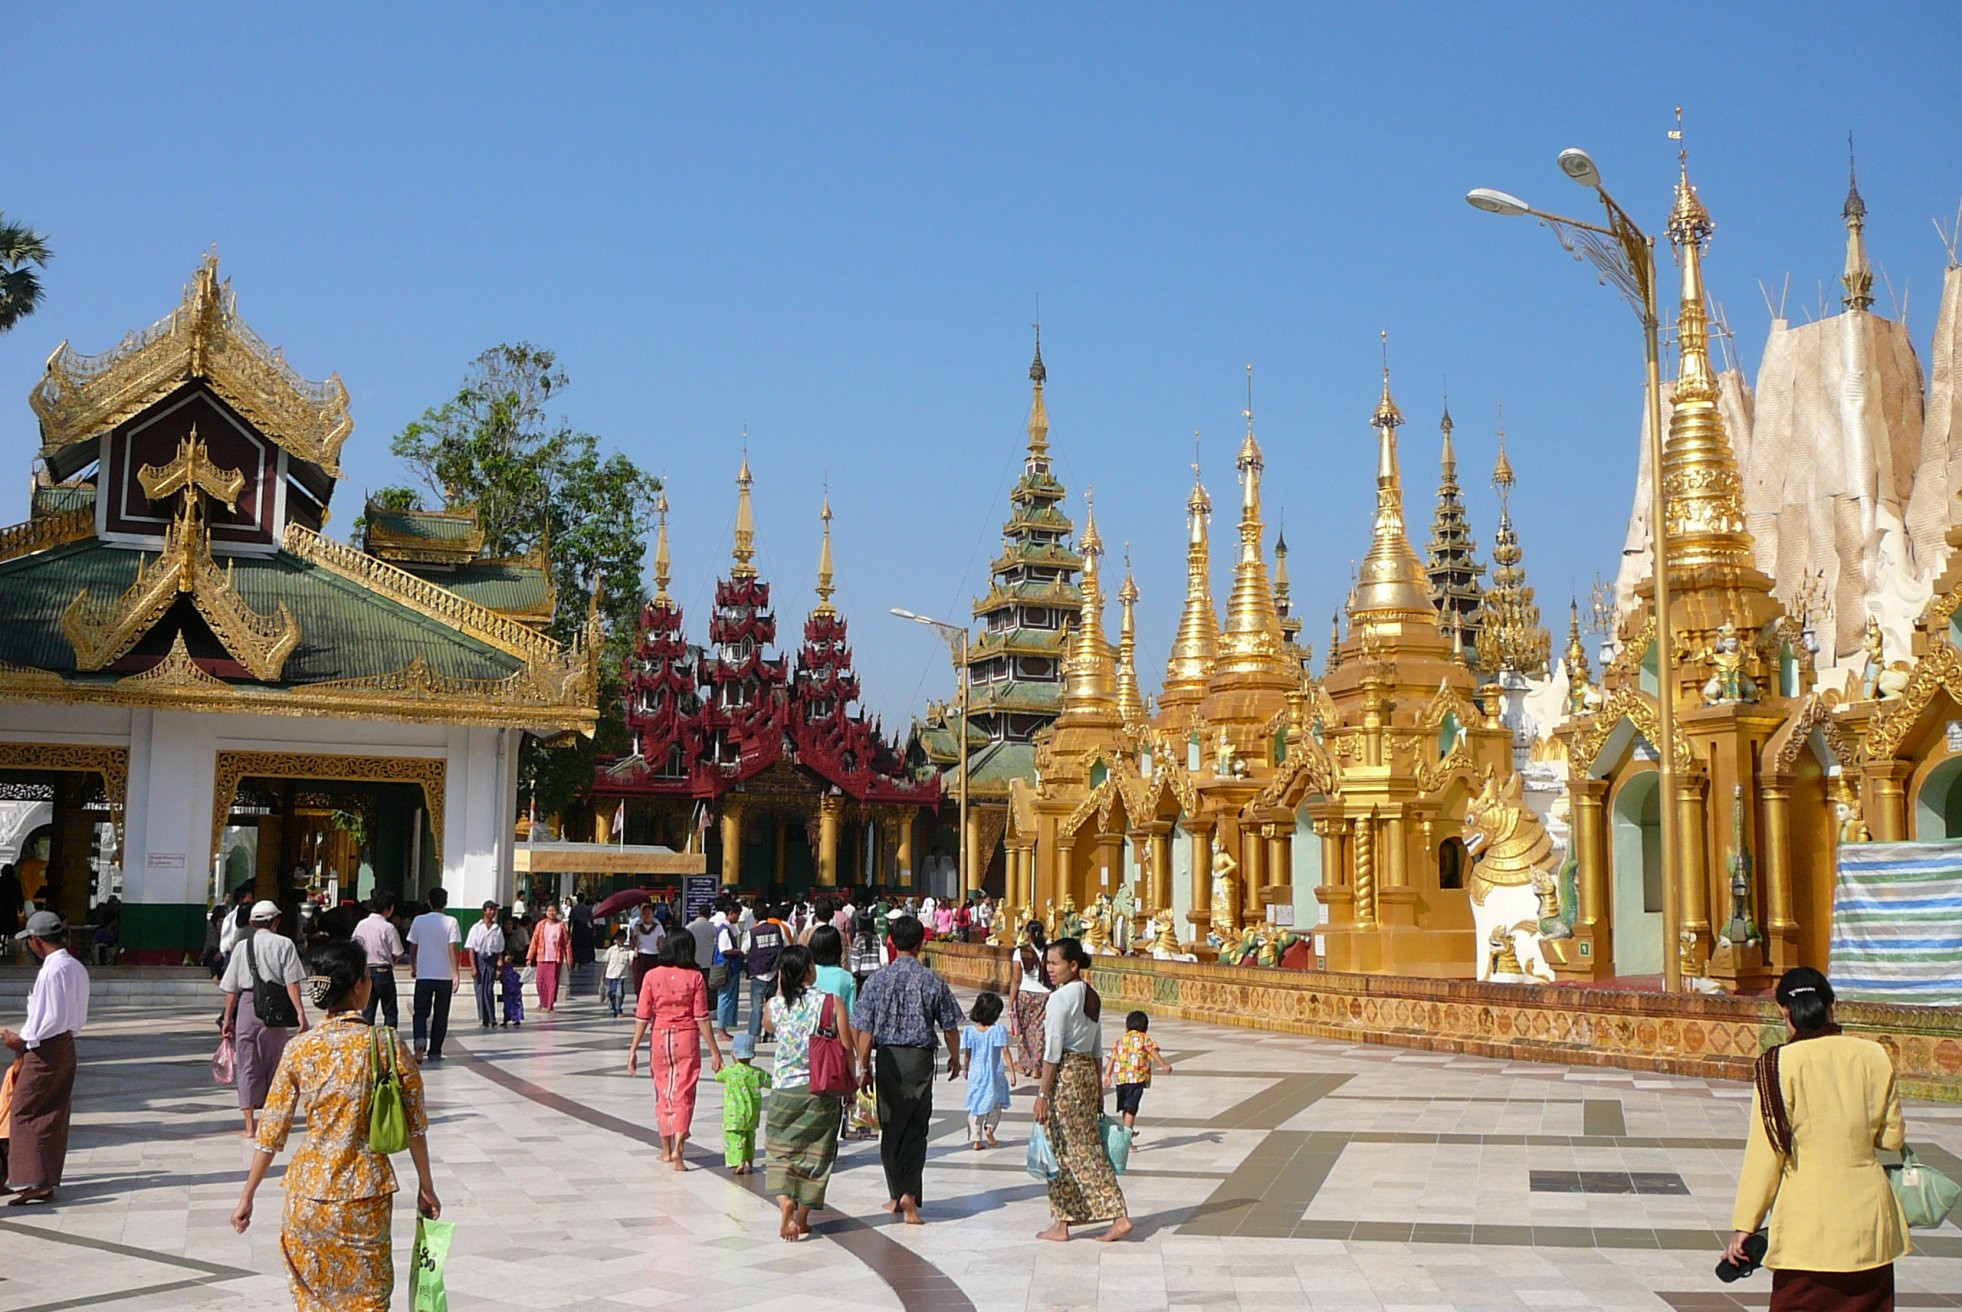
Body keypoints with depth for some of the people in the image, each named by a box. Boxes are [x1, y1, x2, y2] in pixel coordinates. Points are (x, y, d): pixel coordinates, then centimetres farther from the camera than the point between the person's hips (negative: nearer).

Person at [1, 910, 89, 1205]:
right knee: (54, 1114, 13)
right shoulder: (76, 967, 9)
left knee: (25, 1113, -3)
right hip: (66, 1046, 9)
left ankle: (35, 1183, -7)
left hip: (45, 1050, -9)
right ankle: (48, 1178, 19)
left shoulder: (52, 970, -19)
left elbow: (54, 1018, -22)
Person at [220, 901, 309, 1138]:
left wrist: (228, 1018, 18)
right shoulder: (283, 944, 0)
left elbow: (231, 988, 10)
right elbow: (292, 982, -8)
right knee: (273, 1064, 12)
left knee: (247, 1065, 7)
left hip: (247, 1006, 2)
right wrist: (300, 1013, -9)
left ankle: (250, 1124, 6)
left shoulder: (241, 947, 8)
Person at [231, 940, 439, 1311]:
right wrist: (426, 1186, 7)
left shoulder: (300, 1049, -5)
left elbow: (271, 1133, -1)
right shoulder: (387, 1043, -9)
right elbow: (415, 1125, -5)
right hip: (368, 1192, -1)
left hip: (309, 1192, 2)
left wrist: (247, 1196, 9)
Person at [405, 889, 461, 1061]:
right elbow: (452, 949, -11)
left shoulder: (419, 921, 1)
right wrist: (456, 974, -9)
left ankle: (420, 1041, -19)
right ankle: (435, 1051, 12)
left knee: (421, 1013, 8)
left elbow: (412, 947, 7)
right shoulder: (451, 922, -5)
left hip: (424, 975, 1)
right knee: (440, 1015, 10)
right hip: (445, 975, -1)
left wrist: (413, 966, 24)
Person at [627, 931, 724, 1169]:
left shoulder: (652, 976, -2)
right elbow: (702, 1017, -7)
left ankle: (666, 1150, 24)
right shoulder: (694, 977, -6)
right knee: (684, 1093, 2)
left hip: (660, 1038, 2)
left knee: (663, 1093, 15)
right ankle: (677, 1148, -14)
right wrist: (714, 1051, -1)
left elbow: (642, 1017, -2)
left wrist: (633, 1049, 3)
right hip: (687, 1039, -2)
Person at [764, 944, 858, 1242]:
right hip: (823, 1091, -1)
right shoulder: (831, 1002, -11)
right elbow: (846, 1048, -7)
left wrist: (780, 988, 14)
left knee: (781, 1150, 11)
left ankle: (785, 1203, -12)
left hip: (784, 1090, 1)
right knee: (814, 1153, 13)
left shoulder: (773, 1006, -5)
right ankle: (802, 1217, 18)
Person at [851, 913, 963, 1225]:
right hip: (920, 1058, -1)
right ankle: (910, 1194, -9)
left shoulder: (878, 980, -4)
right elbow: (950, 1027, 2)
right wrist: (955, 1058, 19)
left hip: (888, 1058, 1)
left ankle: (896, 1195, 20)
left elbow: (865, 1030, -4)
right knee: (917, 1129, 6)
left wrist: (864, 1066, 7)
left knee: (891, 1128, 13)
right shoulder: (932, 981, -5)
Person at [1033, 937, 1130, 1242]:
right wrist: (1098, 1089, 20)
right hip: (1088, 1072, 8)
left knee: (1064, 1151, 1)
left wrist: (1043, 1094, -13)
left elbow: (1052, 1052, -16)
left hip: (1065, 1075, -8)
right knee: (1089, 1147, 11)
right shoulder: (1092, 997, 10)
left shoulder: (1060, 998, -15)